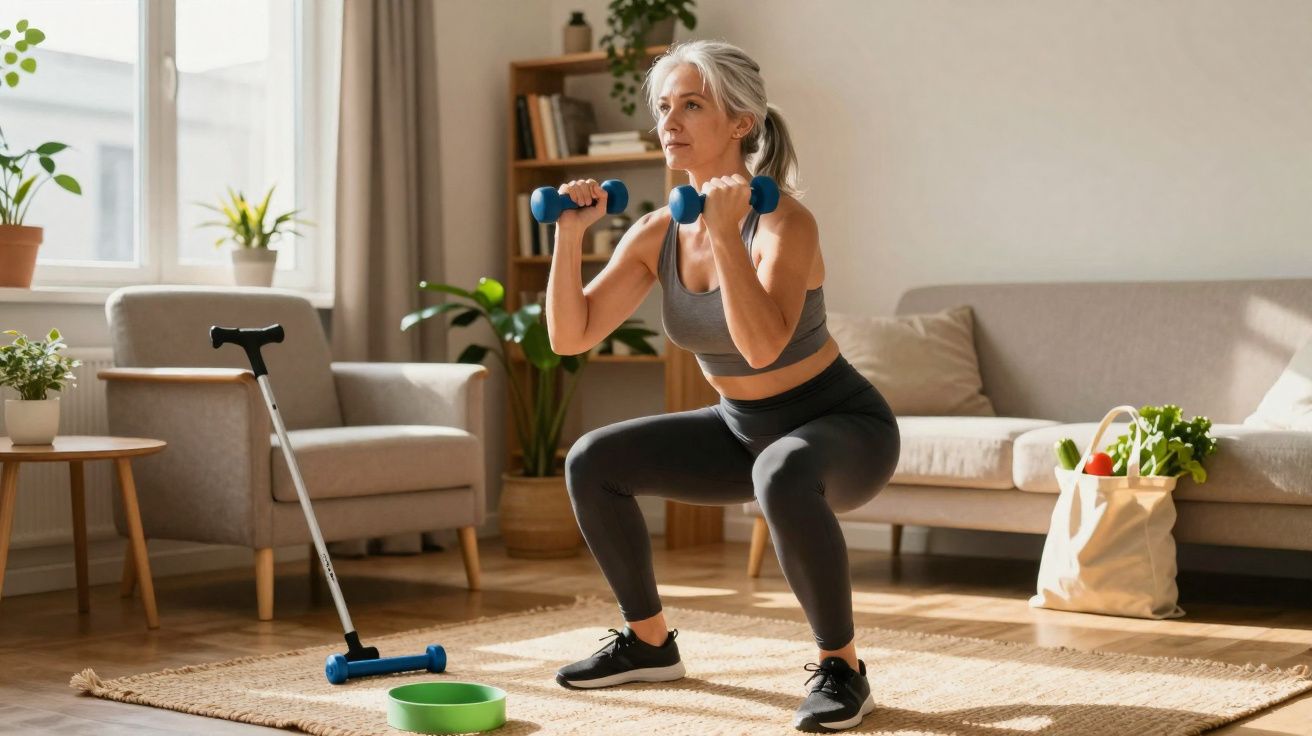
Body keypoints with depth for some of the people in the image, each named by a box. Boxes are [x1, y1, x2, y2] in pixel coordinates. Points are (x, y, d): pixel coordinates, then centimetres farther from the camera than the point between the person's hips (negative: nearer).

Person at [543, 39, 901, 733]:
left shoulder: (783, 221, -24)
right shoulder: (657, 233, -5)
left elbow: (762, 345, -40)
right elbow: (570, 337, -7)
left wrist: (723, 231, -40)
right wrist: (570, 235, -17)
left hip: (843, 426, -7)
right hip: (744, 431, 7)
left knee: (781, 476, -40)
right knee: (591, 462, -1)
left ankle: (840, 665, -19)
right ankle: (648, 642, 16)